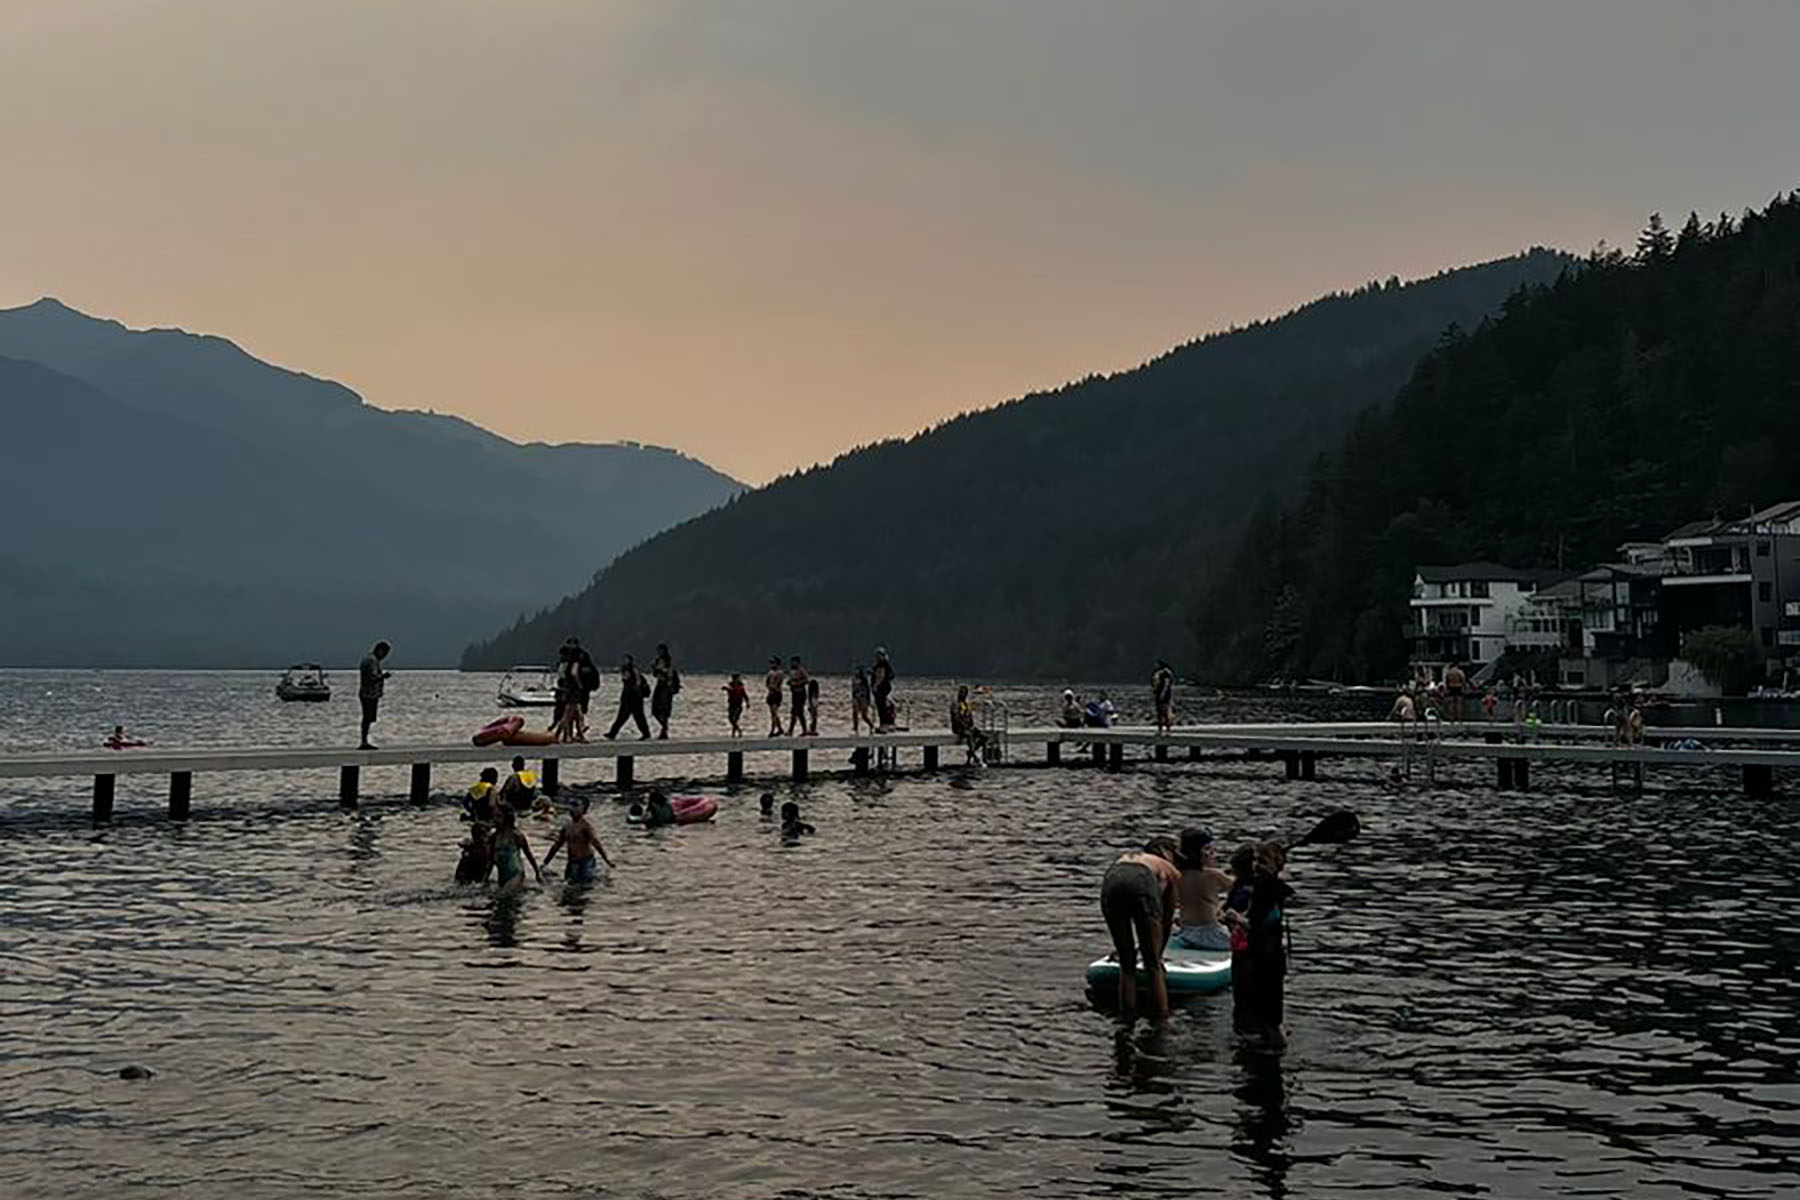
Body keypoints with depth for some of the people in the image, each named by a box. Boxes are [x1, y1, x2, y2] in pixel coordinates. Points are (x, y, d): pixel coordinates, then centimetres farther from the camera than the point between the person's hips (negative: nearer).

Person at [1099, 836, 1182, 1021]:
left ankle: (1127, 1019, 14)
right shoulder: (1170, 871, 33)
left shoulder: (1126, 857, 43)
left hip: (1111, 883, 3)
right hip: (1142, 885, -3)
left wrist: (1121, 945, 66)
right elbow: (1167, 921, 37)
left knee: (1126, 964, 17)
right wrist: (1158, 955, 49)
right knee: (1153, 966, 10)